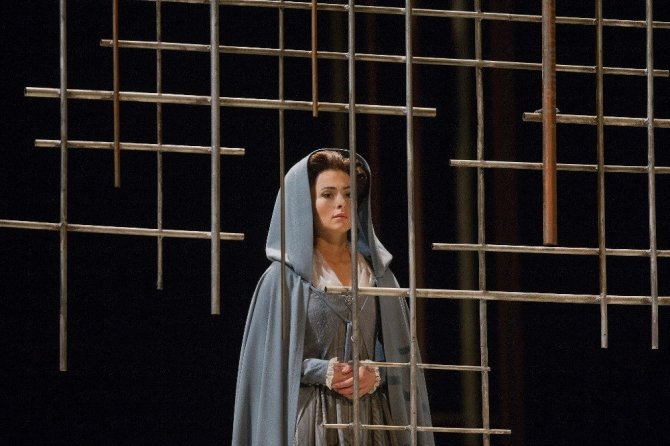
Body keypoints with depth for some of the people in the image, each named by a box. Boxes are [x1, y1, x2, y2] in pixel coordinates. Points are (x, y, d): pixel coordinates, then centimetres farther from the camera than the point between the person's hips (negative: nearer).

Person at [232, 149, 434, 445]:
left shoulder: (377, 274, 12)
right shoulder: (285, 278, 2)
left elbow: (399, 351, 11)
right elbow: (268, 359, -1)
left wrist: (375, 375, -8)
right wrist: (323, 372, -12)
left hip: (371, 421, 3)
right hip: (309, 419, -3)